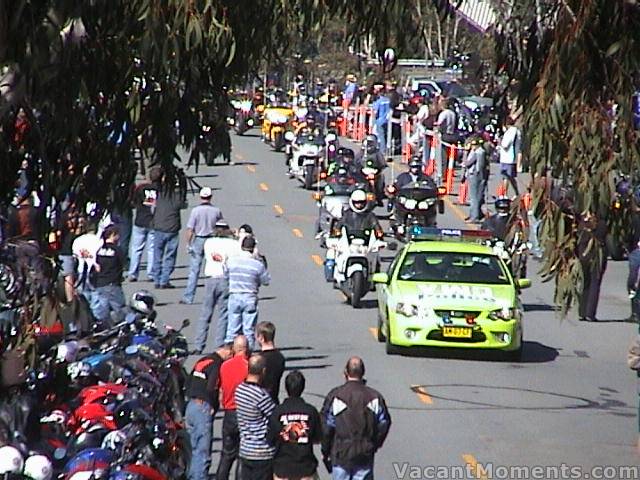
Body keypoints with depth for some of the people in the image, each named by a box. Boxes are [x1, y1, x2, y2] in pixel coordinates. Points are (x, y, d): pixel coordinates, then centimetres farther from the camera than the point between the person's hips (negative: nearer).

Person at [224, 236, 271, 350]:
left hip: (234, 297, 2)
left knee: (232, 329, 9)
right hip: (250, 298, -2)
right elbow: (266, 281, -2)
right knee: (249, 330, 4)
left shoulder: (231, 260, -3)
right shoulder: (258, 264, -10)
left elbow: (226, 276, 8)